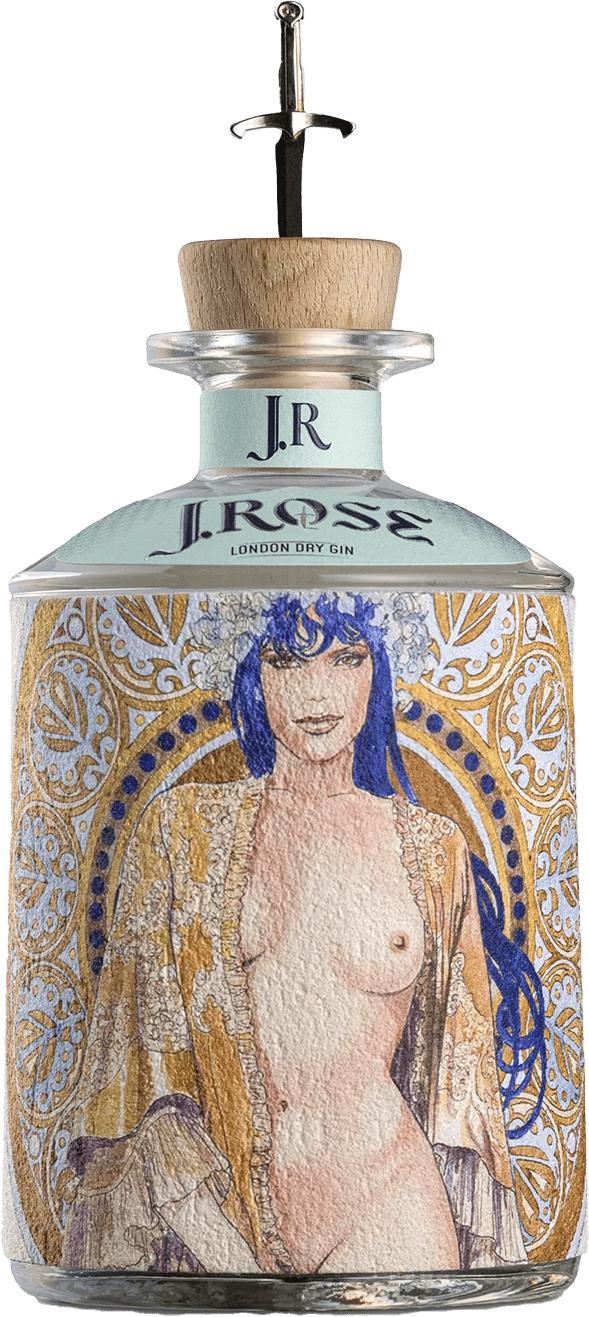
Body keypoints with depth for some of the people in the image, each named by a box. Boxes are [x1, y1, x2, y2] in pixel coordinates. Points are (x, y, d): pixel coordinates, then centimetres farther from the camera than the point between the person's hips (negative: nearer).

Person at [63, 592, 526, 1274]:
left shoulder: (433, 851, 9)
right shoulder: (182, 827, 6)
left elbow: (464, 1073, 12)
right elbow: (140, 1034, 2)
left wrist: (478, 1251, 4)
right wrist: (193, 1203, -10)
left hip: (382, 1199, 1)